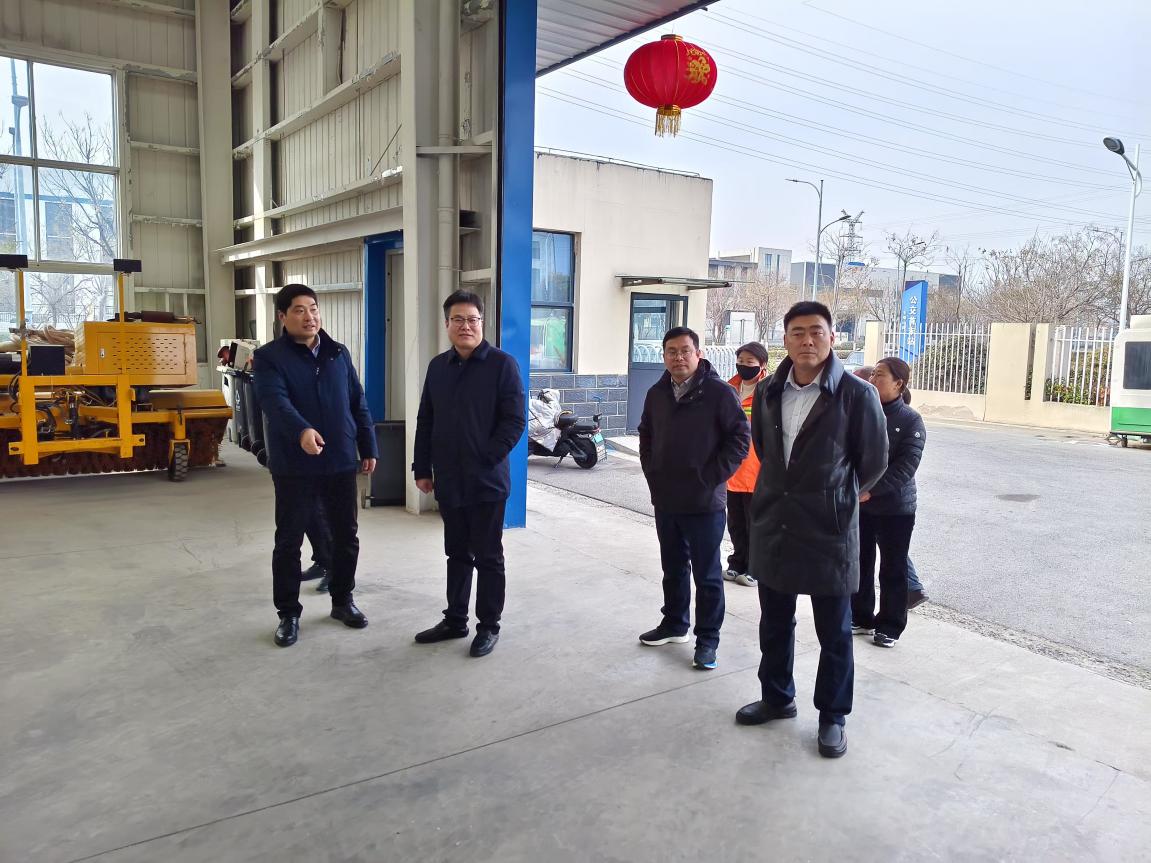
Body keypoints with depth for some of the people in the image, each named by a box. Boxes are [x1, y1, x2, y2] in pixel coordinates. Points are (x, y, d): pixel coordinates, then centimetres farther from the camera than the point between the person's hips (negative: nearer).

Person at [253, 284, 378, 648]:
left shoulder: (338, 353, 9)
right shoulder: (269, 357, -6)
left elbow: (358, 404, 12)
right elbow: (275, 401, -24)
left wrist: (368, 447, 8)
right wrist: (301, 430, -42)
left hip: (341, 463, 4)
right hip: (294, 466, -4)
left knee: (345, 536, 12)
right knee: (288, 541, 5)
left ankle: (342, 601, 30)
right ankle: (288, 613, 19)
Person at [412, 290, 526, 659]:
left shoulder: (502, 364, -7)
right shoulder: (438, 366, 10)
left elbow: (515, 420, -11)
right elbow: (425, 421, 13)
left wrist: (487, 459, -15)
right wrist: (423, 469, 8)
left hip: (487, 482, -5)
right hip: (449, 482, 5)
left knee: (488, 557, 5)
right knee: (457, 554, 16)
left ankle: (489, 626, 18)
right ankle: (455, 620, 29)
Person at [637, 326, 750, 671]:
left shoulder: (719, 392, -11)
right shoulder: (657, 393, 7)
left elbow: (739, 439, -11)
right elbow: (646, 435, 20)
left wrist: (711, 478, -13)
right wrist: (651, 472, 9)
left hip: (705, 503, -5)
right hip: (665, 500, 6)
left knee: (707, 574, 4)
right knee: (673, 568, 19)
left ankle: (708, 639, 15)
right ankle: (674, 623, 35)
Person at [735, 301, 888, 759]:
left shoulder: (857, 394, -12)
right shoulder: (768, 391, 2)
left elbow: (873, 462, -1)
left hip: (829, 530, -5)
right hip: (773, 525, 5)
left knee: (834, 632, 9)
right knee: (774, 622, 18)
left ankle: (832, 716, 26)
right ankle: (776, 696, 37)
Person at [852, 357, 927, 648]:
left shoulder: (910, 420, -8)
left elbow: (906, 466, -16)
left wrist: (872, 490, -24)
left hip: (895, 507, -4)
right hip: (858, 503, 4)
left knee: (892, 569, 7)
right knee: (859, 563, 13)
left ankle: (890, 626, 21)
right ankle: (861, 617, 28)